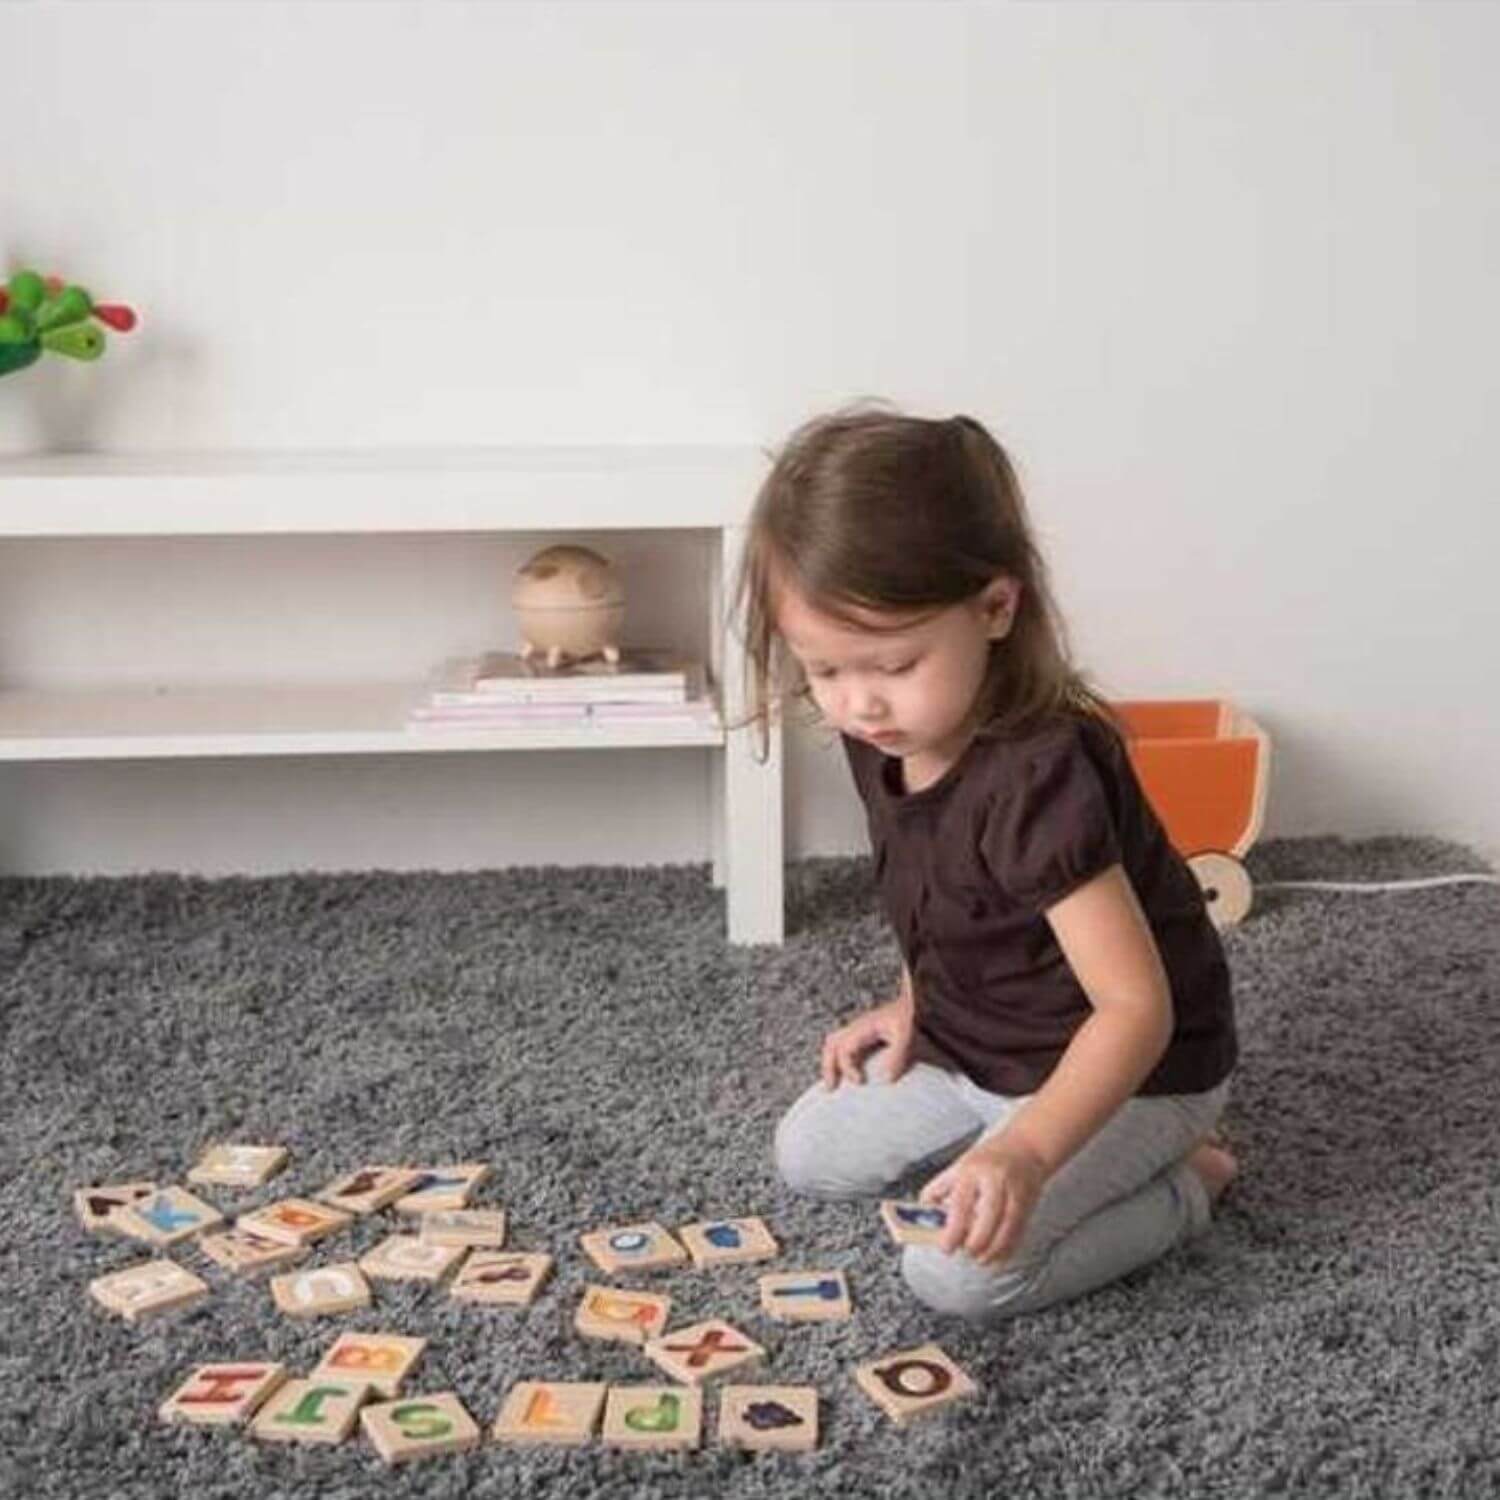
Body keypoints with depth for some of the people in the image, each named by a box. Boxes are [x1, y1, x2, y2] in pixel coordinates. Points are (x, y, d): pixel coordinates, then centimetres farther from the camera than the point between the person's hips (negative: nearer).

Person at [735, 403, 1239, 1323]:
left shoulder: (1040, 774, -35)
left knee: (962, 1272, -20)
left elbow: (1136, 1006, -36)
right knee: (810, 1158, 8)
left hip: (1128, 1072, -8)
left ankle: (1181, 1185, 3)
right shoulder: (884, 735, -10)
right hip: (974, 1044, 8)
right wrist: (914, 1004, 5)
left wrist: (1028, 1150, -47)